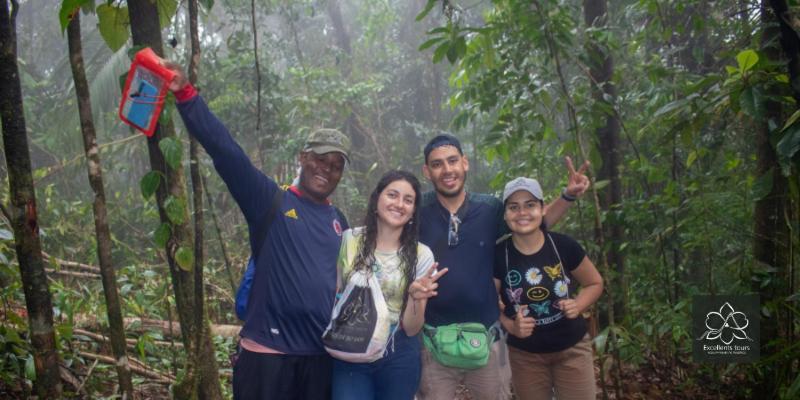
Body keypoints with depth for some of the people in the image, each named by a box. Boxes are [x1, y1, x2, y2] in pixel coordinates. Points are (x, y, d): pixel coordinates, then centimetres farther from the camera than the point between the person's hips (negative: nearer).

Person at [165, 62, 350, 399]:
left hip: (321, 357, 5)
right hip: (268, 354, -5)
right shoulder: (270, 201, -3)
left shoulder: (340, 223, 13)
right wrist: (185, 95, -24)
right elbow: (224, 150, -15)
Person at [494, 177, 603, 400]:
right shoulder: (498, 256, -13)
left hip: (572, 349, 0)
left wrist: (577, 305, -16)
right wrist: (511, 326, -20)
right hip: (525, 355, 1)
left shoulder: (564, 246, -13)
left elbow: (595, 283, 3)